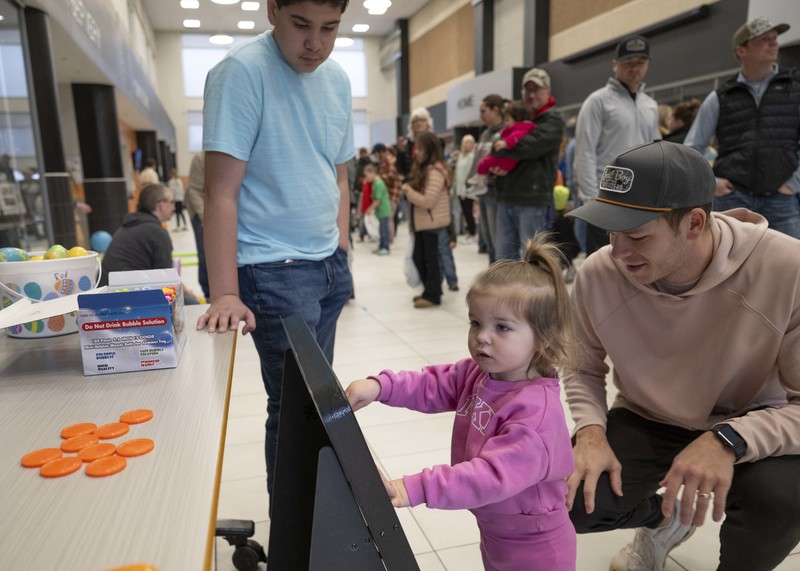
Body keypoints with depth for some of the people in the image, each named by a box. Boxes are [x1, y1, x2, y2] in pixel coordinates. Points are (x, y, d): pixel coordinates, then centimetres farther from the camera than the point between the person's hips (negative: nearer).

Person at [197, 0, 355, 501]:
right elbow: (221, 192, -17)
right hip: (274, 271, -6)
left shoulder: (338, 79, 8)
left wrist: (341, 253, 10)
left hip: (329, 265, 7)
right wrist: (225, 294, -21)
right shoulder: (243, 71, -13)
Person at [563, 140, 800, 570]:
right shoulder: (597, 275, -19)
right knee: (565, 500, -18)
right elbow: (583, 369, -2)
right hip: (645, 424, 2)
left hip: (749, 430, -1)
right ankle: (662, 518, 19)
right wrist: (591, 430, -21)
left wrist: (729, 439, -39)